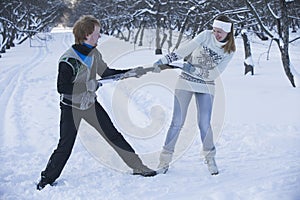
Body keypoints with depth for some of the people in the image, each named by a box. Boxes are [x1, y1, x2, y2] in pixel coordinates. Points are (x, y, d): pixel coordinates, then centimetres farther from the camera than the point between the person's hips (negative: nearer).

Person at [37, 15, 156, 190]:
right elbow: (62, 88, -25)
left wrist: (130, 72, 8)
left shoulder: (94, 53, -2)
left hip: (90, 104, 6)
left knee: (114, 135, 6)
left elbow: (106, 72, 14)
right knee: (65, 146, -4)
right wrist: (88, 86, -26)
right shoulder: (69, 59, -23)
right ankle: (46, 181, 14)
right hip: (71, 107, -6)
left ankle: (138, 166, 15)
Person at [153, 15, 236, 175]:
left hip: (206, 87, 1)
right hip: (186, 82, -1)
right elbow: (185, 50, -14)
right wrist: (163, 60, -22)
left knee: (204, 124, -6)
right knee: (177, 122, -5)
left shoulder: (229, 51, -5)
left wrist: (192, 69, -19)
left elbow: (213, 75, -12)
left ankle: (210, 158, 18)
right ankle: (165, 160, 4)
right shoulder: (206, 35, -7)